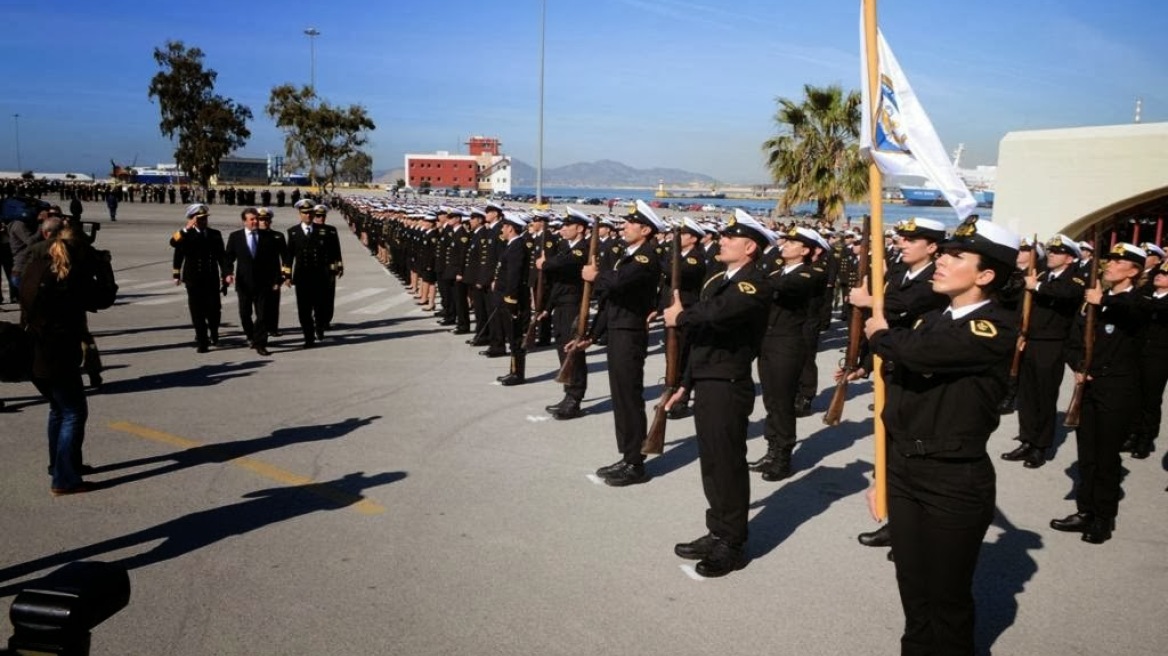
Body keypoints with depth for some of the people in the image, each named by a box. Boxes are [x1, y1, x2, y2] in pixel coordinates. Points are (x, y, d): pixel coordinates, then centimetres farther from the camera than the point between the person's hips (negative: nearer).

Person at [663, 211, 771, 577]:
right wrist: (686, 383, 17)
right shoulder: (717, 282, 17)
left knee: (728, 464, 0)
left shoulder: (754, 284, -13)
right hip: (706, 383, 9)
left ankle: (733, 545, 13)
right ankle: (717, 533, 28)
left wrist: (680, 317, -14)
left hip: (729, 386, -9)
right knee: (711, 463, 15)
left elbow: (717, 314, -33)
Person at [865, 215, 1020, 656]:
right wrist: (884, 474, 12)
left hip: (956, 481, -7)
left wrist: (881, 335, -9)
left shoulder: (997, 329, -15)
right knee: (912, 590, 18)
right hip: (903, 471, 7)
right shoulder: (929, 321, 9)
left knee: (948, 598, 9)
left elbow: (920, 352, -32)